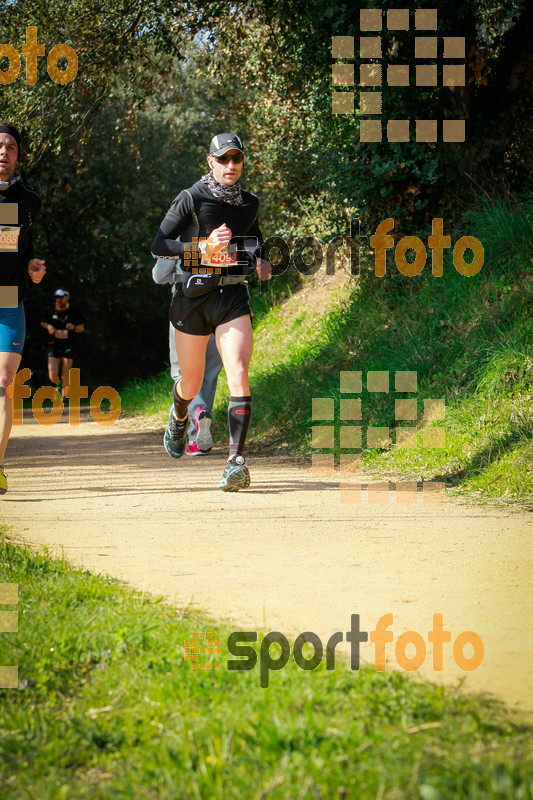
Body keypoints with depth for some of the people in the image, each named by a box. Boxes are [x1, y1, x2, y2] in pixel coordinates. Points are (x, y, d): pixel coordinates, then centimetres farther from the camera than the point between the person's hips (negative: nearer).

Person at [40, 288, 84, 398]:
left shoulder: (73, 311, -3)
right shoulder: (50, 311, 0)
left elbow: (82, 328, 5)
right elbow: (42, 323, 18)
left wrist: (73, 327, -16)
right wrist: (48, 327, -4)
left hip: (68, 347, -1)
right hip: (54, 346, 1)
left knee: (65, 376, -4)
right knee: (53, 375, -9)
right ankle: (58, 385, 27)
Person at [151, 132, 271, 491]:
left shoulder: (250, 203, 9)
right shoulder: (191, 199, -5)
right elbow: (159, 246, -9)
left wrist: (261, 261, 7)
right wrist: (204, 246, -21)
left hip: (233, 296, 2)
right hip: (194, 296, -2)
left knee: (239, 376, -18)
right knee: (192, 383, 12)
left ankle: (237, 462, -22)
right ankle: (178, 422, 48)